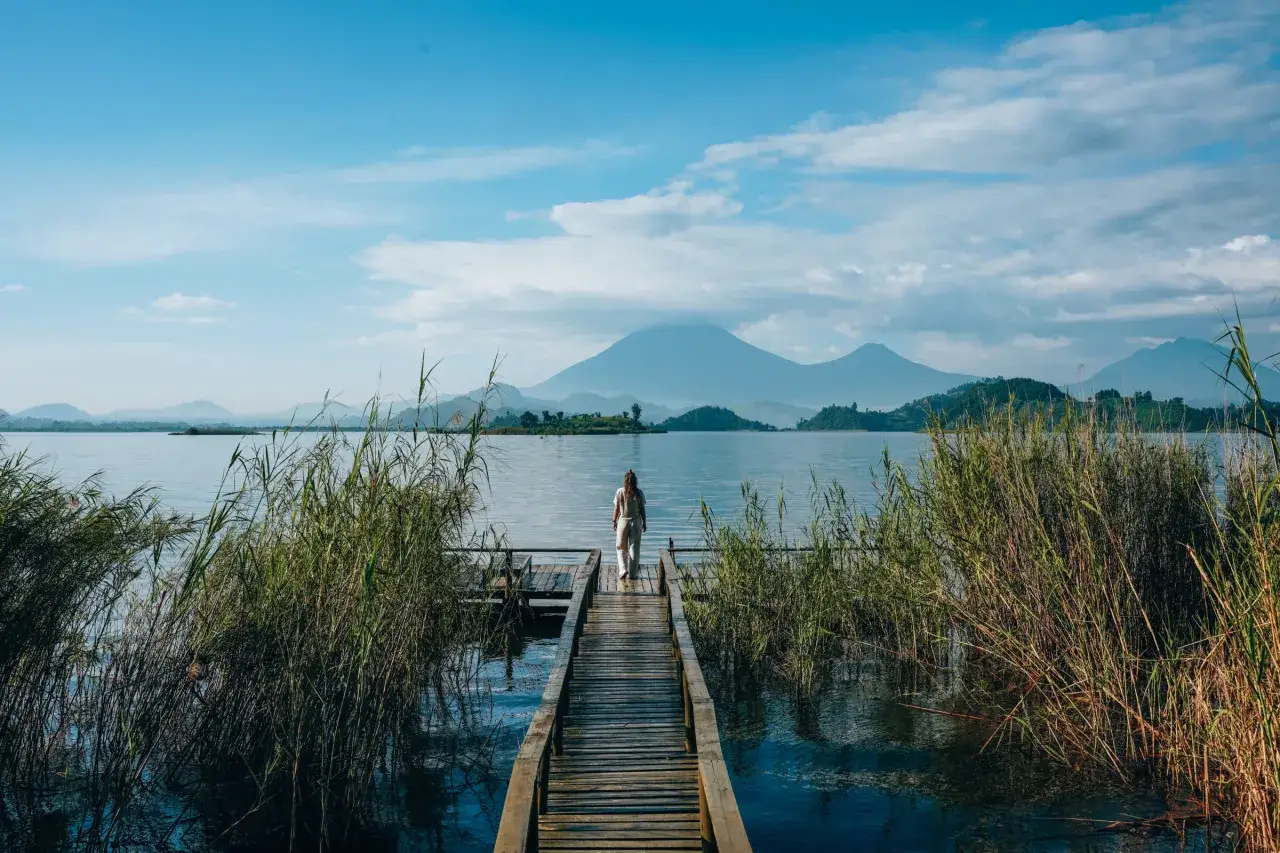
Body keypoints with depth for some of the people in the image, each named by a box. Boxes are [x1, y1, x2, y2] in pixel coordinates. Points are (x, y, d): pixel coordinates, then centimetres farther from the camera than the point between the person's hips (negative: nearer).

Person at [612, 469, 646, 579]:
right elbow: (642, 509, -2)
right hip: (636, 522, 1)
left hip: (623, 521, -1)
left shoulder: (620, 492, -9)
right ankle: (631, 573, 15)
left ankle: (623, 569, -6)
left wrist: (614, 521, 8)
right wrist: (644, 523, 9)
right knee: (634, 548, 11)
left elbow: (616, 508, -4)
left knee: (621, 548, 12)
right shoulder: (639, 493, -7)